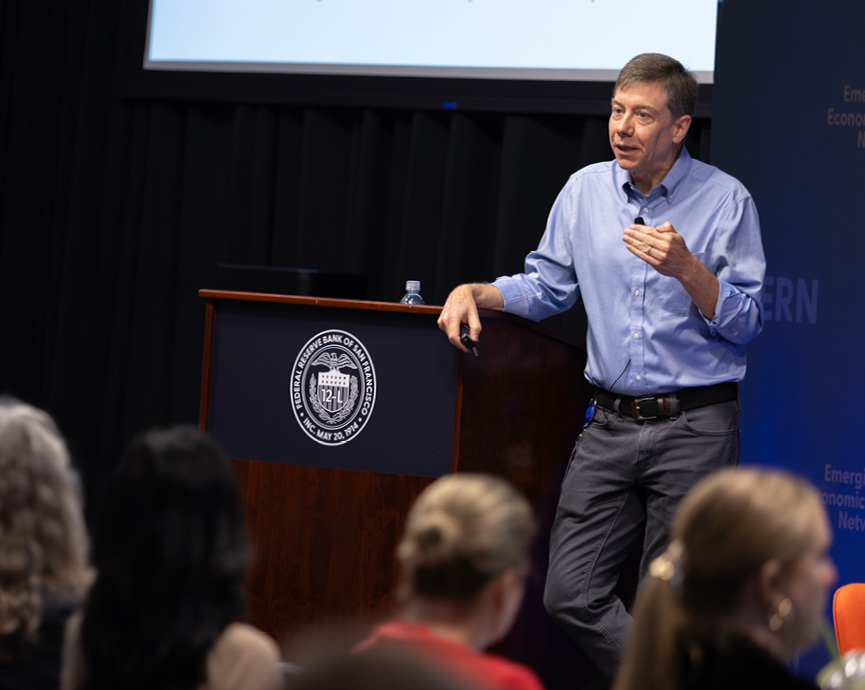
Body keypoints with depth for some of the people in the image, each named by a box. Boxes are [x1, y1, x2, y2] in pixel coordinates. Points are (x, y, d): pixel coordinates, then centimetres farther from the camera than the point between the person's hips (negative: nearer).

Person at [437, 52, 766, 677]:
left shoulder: (726, 200, -4)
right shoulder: (585, 190, 8)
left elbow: (744, 322, -7)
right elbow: (547, 287, 18)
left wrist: (686, 269, -22)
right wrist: (475, 291, 1)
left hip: (695, 429, -4)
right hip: (611, 425, 4)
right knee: (571, 595, -1)